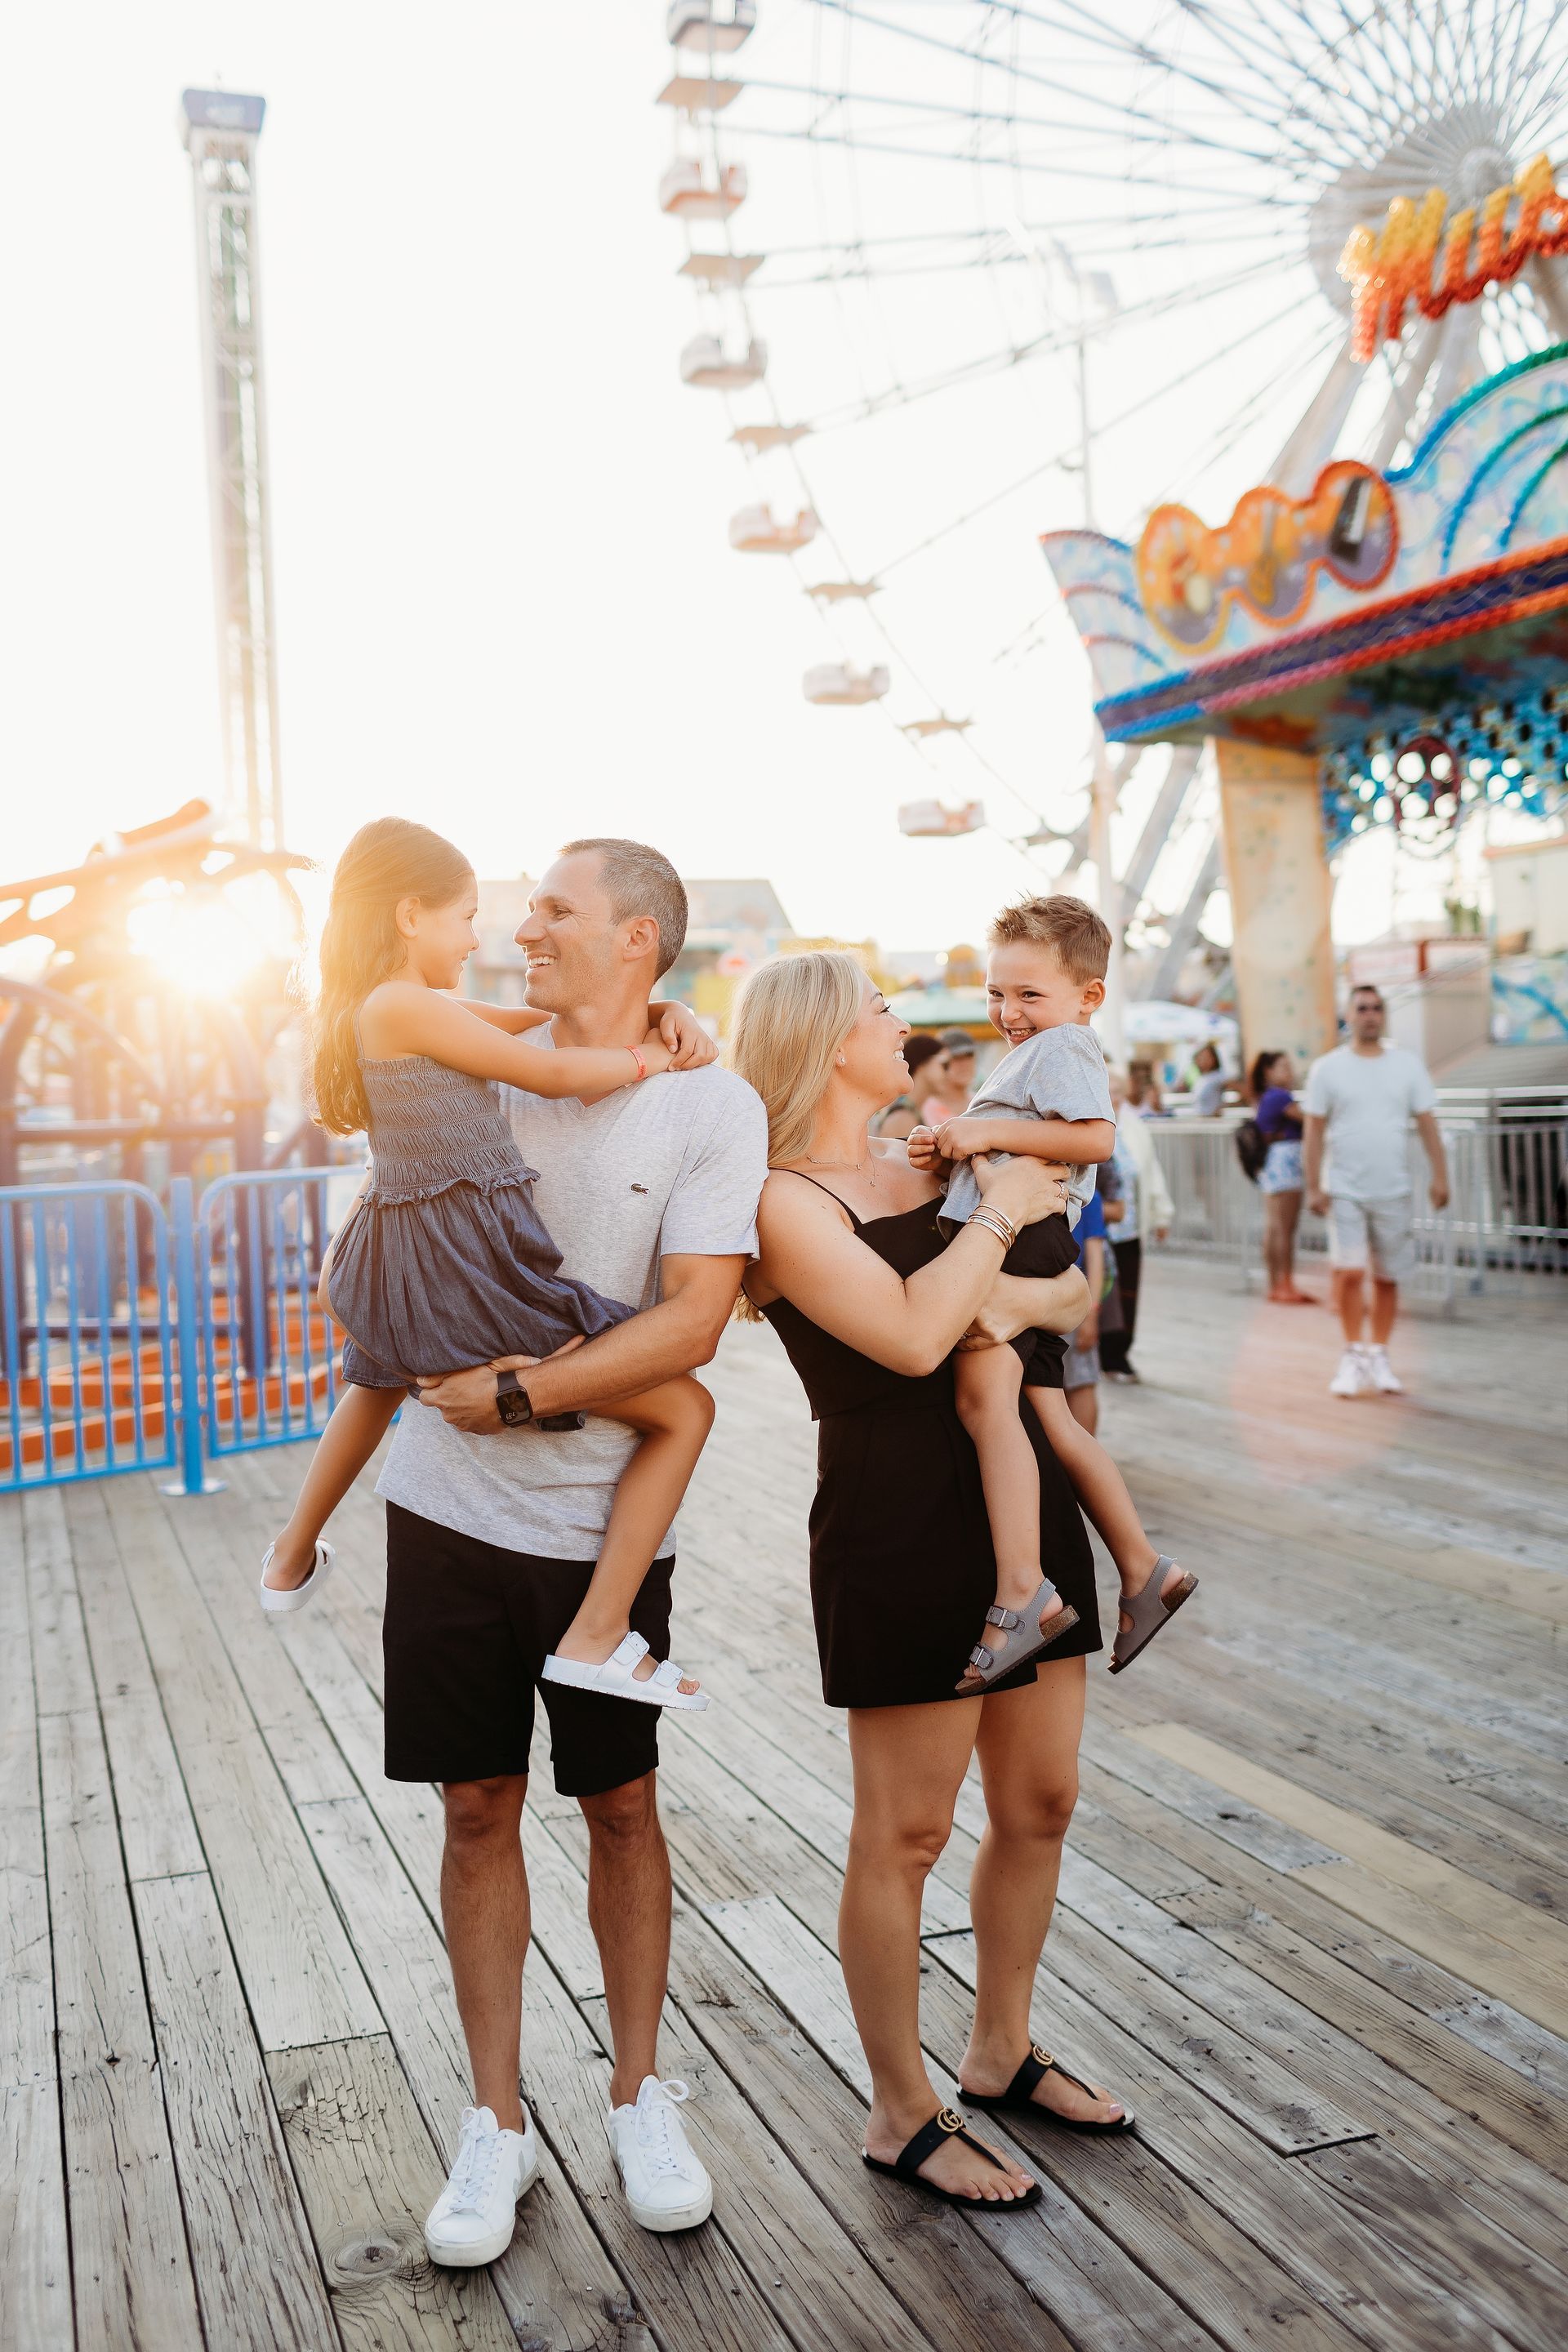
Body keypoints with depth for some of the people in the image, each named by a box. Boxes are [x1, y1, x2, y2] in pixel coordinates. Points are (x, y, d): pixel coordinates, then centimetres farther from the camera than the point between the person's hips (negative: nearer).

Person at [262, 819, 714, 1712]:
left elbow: (543, 1008, 15)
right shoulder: (409, 1007, -15)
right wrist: (656, 1057, 2)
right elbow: (555, 1075, -12)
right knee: (686, 1409, -5)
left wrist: (666, 1011, 5)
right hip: (476, 1271, -10)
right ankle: (599, 1635, -8)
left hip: (402, 1267, 10)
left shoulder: (384, 1008, 13)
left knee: (380, 1381, 44)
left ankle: (296, 1558, 60)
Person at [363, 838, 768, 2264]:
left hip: (601, 1522, -3)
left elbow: (689, 1326, -16)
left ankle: (639, 2098, 29)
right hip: (448, 1504, 3)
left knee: (621, 1807, 10)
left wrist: (517, 1394, -18)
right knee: (479, 1810, 10)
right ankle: (497, 2123, 24)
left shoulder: (713, 1105, -7)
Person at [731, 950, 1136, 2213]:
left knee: (1040, 1800, 15)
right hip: (900, 1529, -8)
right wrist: (999, 1215, -11)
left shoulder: (923, 1160, 13)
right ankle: (902, 2112, 20)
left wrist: (1024, 1297, -8)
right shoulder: (785, 1201, -11)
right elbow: (911, 1335, -24)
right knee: (906, 1833, 3)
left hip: (1021, 1499, 8)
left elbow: (1073, 1287, 14)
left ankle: (1002, 2050, 35)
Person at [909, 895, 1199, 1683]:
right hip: (1007, 1243, 11)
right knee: (1053, 1420, 13)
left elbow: (1094, 1138, -20)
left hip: (1018, 1236, -11)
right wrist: (945, 1150, 13)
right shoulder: (1030, 1053, 29)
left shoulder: (1062, 1047, -3)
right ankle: (1142, 1570, 18)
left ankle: (1021, 1590, -33)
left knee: (983, 1397, -25)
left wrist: (990, 1131, -18)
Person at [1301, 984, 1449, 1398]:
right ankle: (1353, 1356, 0)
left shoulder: (1408, 1065, 6)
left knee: (1387, 1278, 7)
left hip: (1393, 1191, 2)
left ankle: (1378, 1357, 20)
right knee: (1350, 1271, -14)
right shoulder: (1328, 1068, 1)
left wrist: (1439, 1177, -5)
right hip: (1344, 1190, -2)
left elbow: (1427, 1124, 5)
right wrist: (1313, 1187, -6)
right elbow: (1314, 1132, 0)